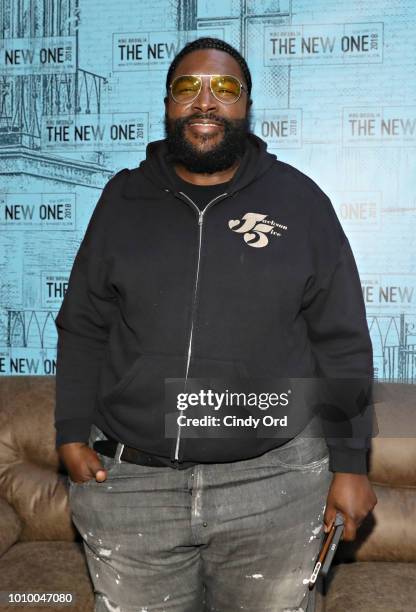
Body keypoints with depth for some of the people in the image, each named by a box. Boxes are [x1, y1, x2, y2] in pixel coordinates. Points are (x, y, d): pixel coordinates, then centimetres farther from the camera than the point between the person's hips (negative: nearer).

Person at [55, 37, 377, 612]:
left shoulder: (299, 200, 1)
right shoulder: (123, 198, 5)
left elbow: (342, 342, 1)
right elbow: (83, 328, 9)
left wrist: (350, 462, -1)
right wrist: (73, 433, 0)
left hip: (275, 485, -1)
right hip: (128, 479, 2)